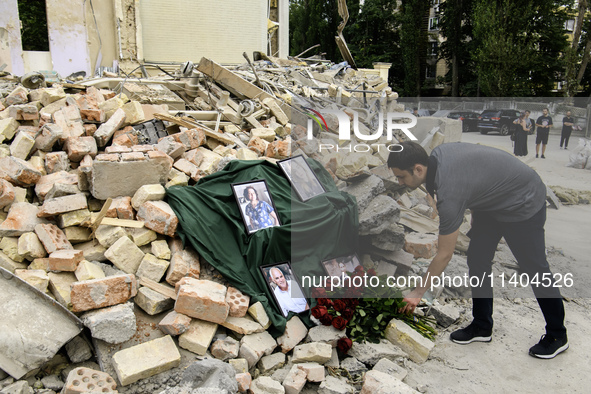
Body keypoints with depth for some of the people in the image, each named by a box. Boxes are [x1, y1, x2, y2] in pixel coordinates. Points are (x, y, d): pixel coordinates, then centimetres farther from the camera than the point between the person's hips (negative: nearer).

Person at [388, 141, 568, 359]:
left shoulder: (449, 192, -35)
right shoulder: (436, 154, -13)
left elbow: (444, 255, -26)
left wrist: (417, 292, -15)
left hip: (523, 203, -9)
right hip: (492, 199, 9)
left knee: (533, 267, 2)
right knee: (477, 260, 6)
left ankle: (557, 335, 21)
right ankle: (482, 326, 17)